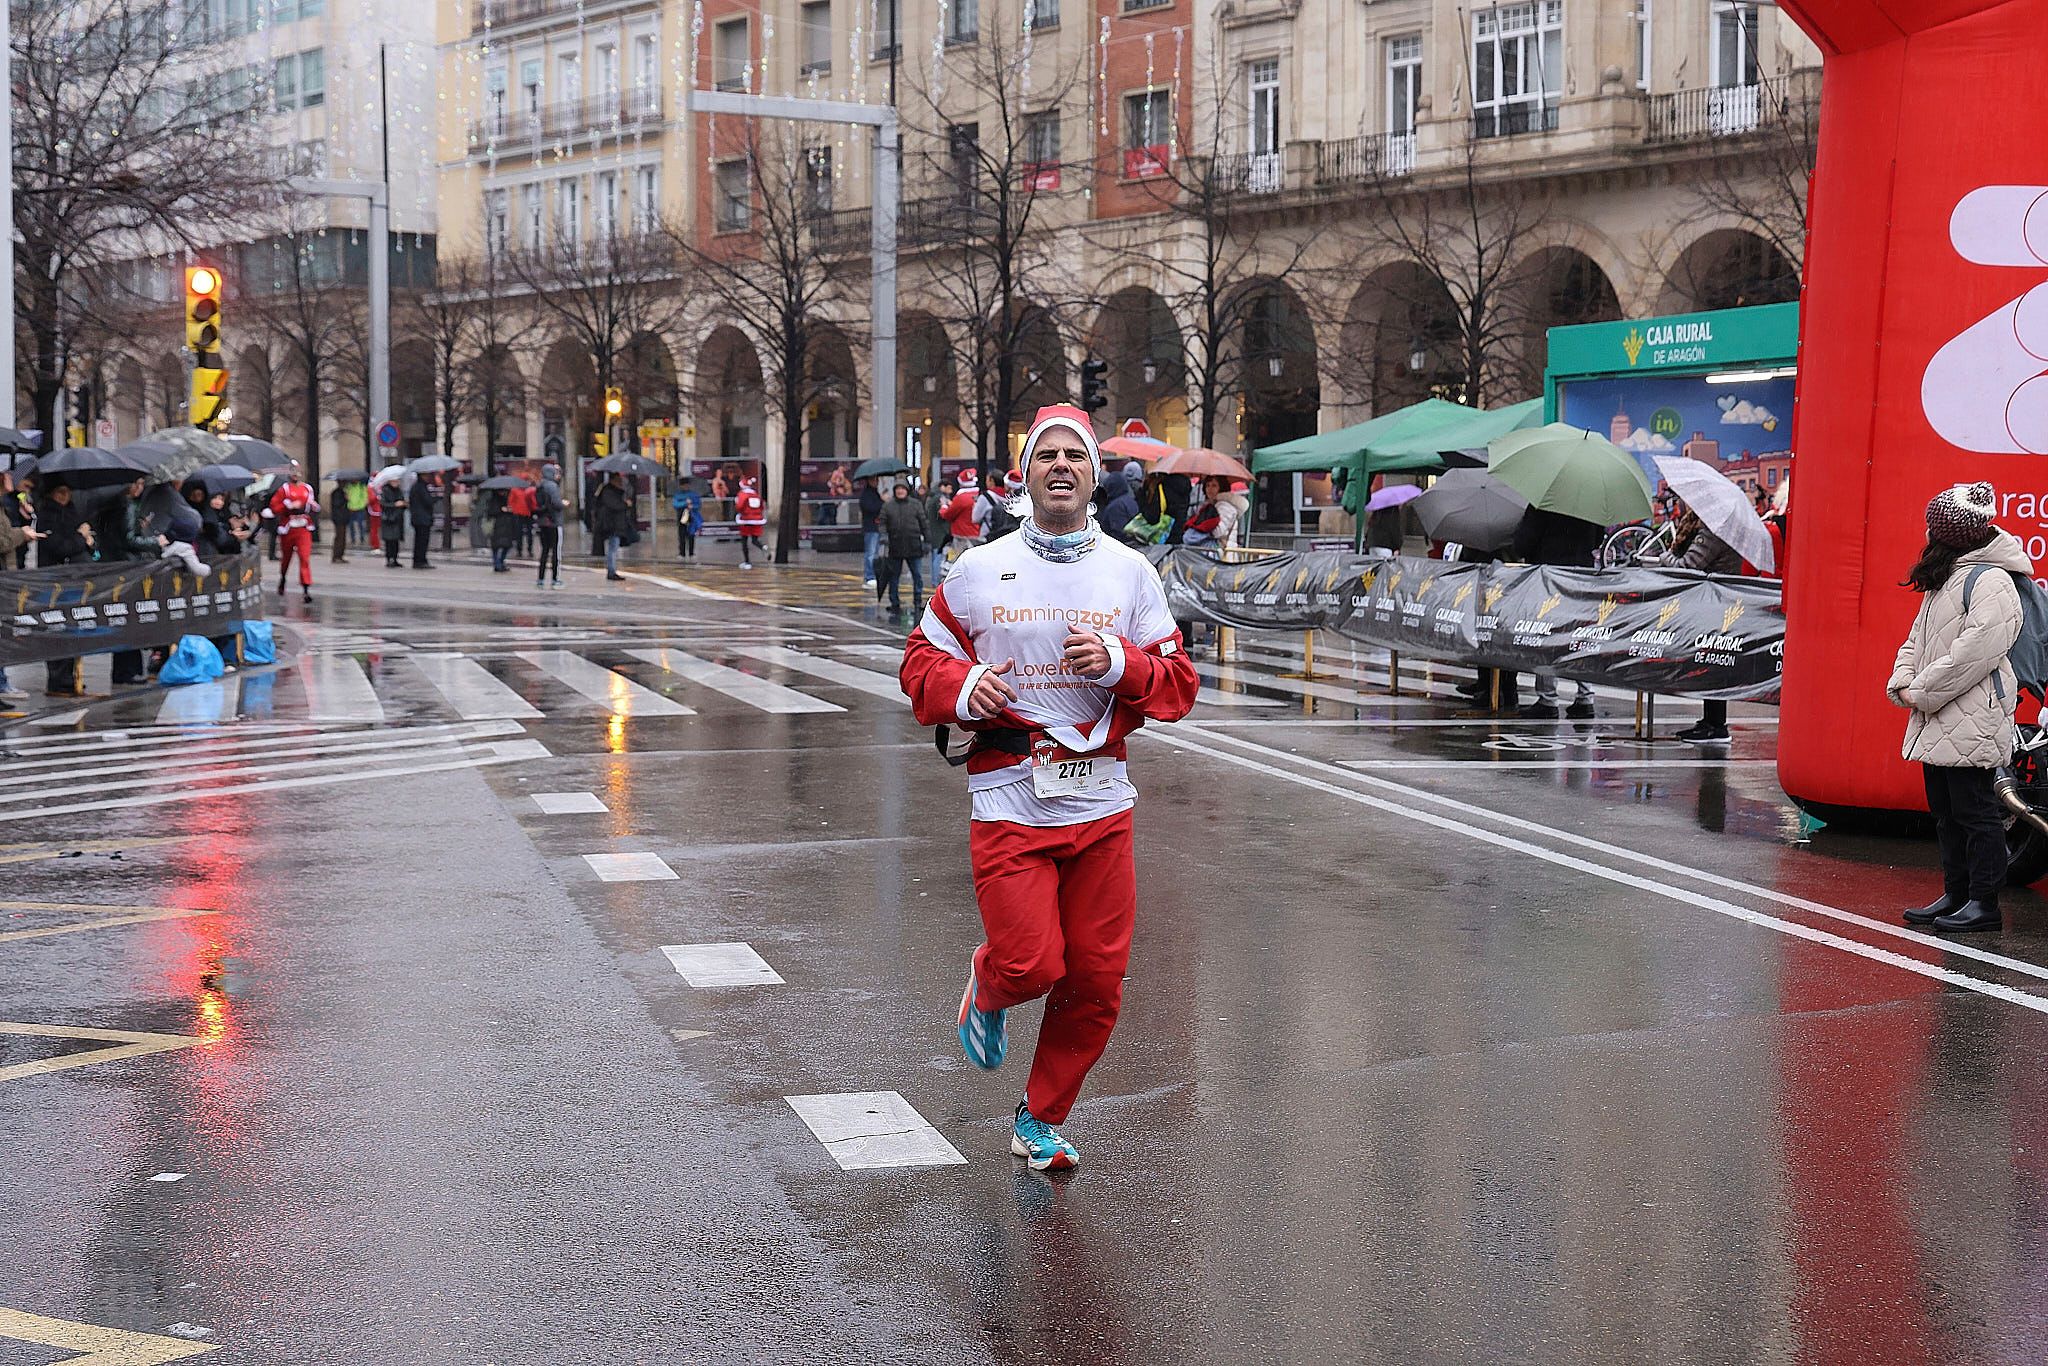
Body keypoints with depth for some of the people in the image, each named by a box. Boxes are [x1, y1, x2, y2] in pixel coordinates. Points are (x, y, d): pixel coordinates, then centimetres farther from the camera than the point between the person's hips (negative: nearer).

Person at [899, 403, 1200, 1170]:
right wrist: (964, 688, -11)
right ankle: (987, 990, 27)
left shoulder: (1131, 573, 7)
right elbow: (922, 662, 10)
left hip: (1100, 801, 2)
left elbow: (1178, 686, 7)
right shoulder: (980, 571, 3)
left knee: (1097, 978, 3)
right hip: (1009, 798, -2)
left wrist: (1119, 663, -12)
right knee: (1031, 965, -12)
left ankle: (1042, 1120, 23)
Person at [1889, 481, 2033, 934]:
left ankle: (1983, 903, 1)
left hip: (1971, 722, -10)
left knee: (1975, 811, -5)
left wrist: (1921, 692, -16)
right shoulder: (1943, 579, 17)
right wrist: (1902, 682, 4)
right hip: (1938, 721, 10)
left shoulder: (1991, 582, -14)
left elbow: (1974, 653, -21)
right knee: (1946, 812, 14)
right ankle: (1955, 896, 21)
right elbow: (1918, 637, 21)